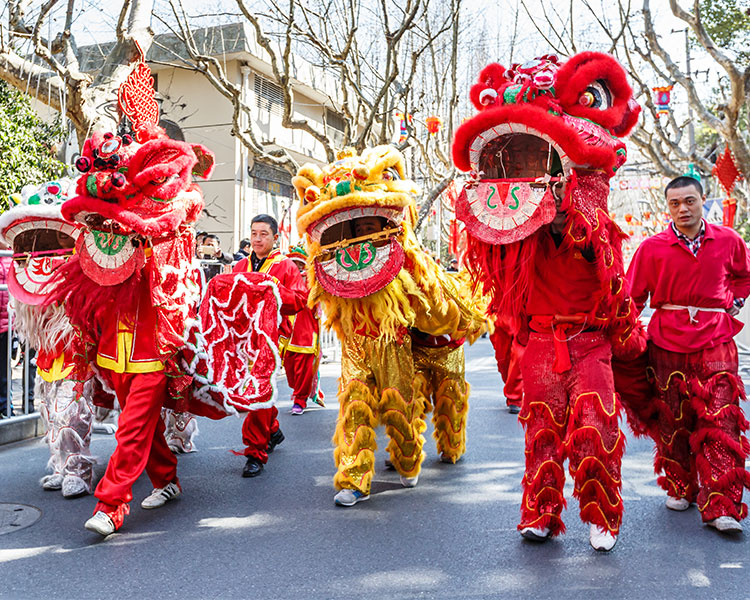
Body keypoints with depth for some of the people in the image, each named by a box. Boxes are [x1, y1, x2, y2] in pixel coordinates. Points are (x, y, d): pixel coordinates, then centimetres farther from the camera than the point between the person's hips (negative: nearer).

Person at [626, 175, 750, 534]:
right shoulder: (652, 248, 0)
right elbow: (633, 297, 7)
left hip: (715, 342, 0)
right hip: (667, 342, 0)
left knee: (719, 424, -6)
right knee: (672, 422, 7)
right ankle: (680, 488, 27)